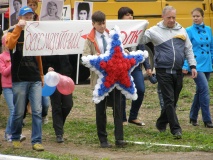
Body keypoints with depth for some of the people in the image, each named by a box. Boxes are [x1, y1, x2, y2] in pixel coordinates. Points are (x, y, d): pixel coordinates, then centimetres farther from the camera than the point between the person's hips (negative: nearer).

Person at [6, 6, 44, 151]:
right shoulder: (13, 32, 1)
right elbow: (10, 44, -22)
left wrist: (41, 74, 19)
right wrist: (19, 28, -28)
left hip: (35, 79, 3)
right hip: (19, 80, -3)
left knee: (37, 111, -4)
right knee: (19, 112, 2)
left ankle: (37, 141, -2)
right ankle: (15, 138, 20)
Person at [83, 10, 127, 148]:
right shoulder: (90, 39, 1)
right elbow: (85, 57, -8)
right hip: (99, 78, -2)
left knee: (118, 107, -2)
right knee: (101, 109, 5)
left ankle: (119, 138, -2)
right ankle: (103, 139, 13)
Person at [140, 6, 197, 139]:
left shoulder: (182, 31, 11)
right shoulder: (155, 31, -1)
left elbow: (189, 50, 14)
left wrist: (193, 66, 7)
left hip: (178, 72, 4)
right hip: (163, 72, -4)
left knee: (173, 101, 12)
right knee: (169, 101, -8)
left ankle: (162, 123, 31)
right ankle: (176, 129, -9)